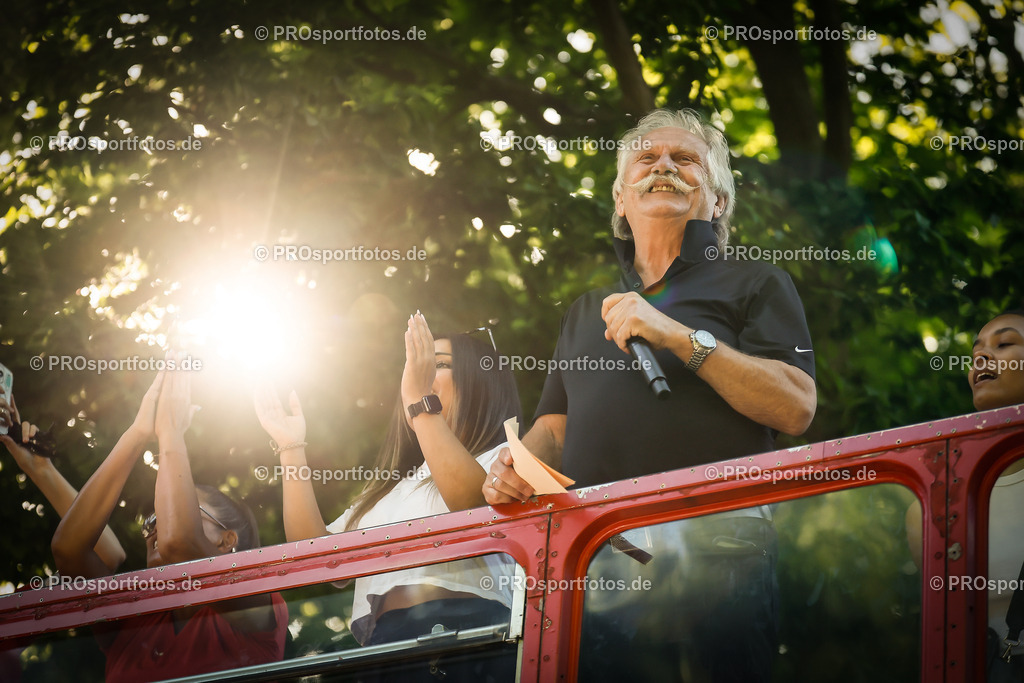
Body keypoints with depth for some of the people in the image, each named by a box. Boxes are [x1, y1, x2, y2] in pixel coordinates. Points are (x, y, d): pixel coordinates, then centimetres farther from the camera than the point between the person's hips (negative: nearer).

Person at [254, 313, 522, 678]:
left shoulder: (503, 458, 14)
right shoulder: (388, 487, 32)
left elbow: (475, 504, -10)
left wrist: (420, 401, -9)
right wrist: (292, 451, 20)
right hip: (383, 643, 5)